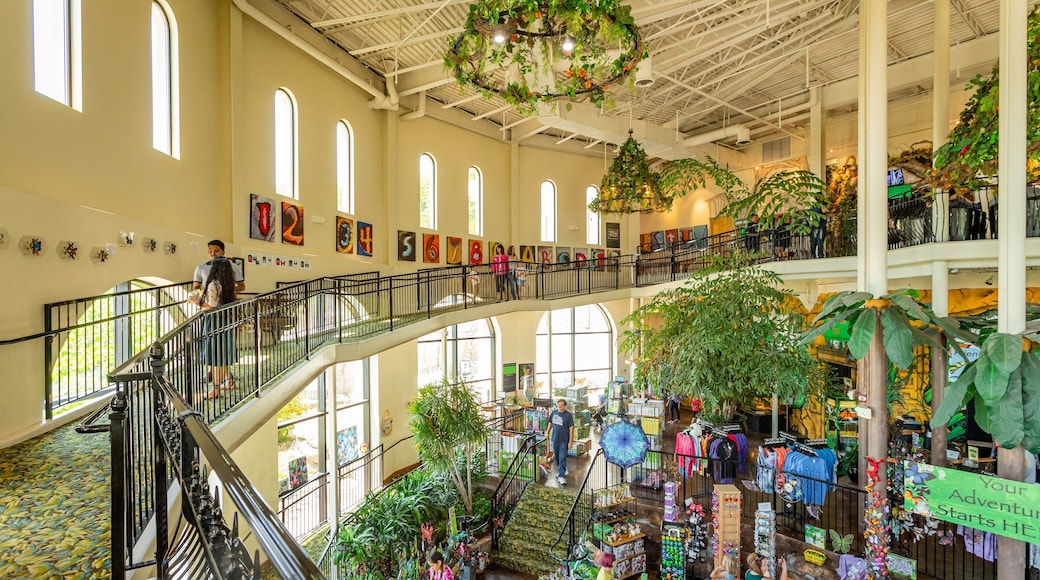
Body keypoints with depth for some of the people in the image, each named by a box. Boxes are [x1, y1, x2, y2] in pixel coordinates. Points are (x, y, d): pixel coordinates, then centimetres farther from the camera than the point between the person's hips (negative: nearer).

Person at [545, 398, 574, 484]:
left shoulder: (568, 415, -13)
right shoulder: (554, 413, 1)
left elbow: (571, 428, -11)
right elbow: (550, 423, 17)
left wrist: (570, 441, -12)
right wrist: (547, 433, 13)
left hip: (564, 440, -5)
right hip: (555, 439, 5)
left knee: (562, 458, -5)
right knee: (557, 457, 18)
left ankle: (561, 476, 3)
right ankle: (563, 470, 38)